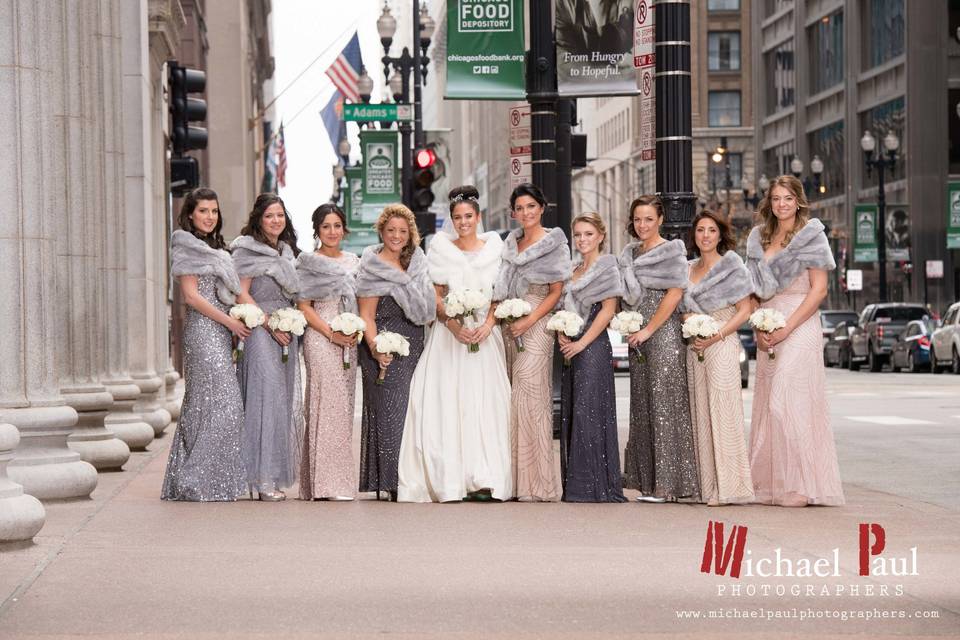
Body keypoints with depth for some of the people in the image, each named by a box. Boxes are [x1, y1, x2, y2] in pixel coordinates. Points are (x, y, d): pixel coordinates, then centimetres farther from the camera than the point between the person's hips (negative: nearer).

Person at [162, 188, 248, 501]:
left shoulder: (214, 248, 21)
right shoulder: (186, 247, -6)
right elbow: (191, 295, -12)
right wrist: (229, 321, -12)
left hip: (219, 331, 9)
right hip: (203, 330, -9)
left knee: (201, 405, 7)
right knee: (222, 402, -12)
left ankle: (188, 481, 9)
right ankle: (203, 480, -10)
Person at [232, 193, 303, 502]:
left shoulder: (287, 251, 18)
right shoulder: (247, 249, -3)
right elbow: (242, 295, -9)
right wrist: (270, 325, -15)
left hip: (286, 332, 7)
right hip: (259, 329, -7)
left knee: (287, 401, 4)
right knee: (265, 395, -13)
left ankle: (277, 474, 8)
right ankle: (263, 479, -14)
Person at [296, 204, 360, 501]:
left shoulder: (353, 262, 17)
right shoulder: (308, 262, 2)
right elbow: (304, 307, -3)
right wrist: (332, 334, -12)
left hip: (349, 340, 6)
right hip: (320, 338, -6)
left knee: (343, 404, 3)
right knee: (328, 401, -13)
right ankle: (327, 482, -15)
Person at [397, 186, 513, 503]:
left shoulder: (493, 248, 9)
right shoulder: (442, 248, 6)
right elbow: (436, 296, 4)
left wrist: (487, 325, -10)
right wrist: (454, 325, -11)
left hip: (484, 334, 1)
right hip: (449, 333, -1)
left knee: (485, 402, -6)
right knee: (448, 402, -9)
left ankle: (483, 478, -7)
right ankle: (451, 478, -10)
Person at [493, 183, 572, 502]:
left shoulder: (553, 242, 0)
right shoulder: (510, 243, 18)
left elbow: (555, 292, -4)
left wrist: (528, 321, -14)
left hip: (535, 327, -6)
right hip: (507, 328, 6)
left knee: (529, 397, -13)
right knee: (511, 398, 2)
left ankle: (536, 483, -12)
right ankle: (513, 478, 4)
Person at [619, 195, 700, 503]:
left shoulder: (672, 250, -4)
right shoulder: (630, 253, 17)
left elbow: (674, 293, -12)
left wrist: (648, 330, -14)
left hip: (664, 334, -7)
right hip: (638, 336, 7)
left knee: (664, 404, -9)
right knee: (641, 406, 6)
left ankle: (667, 483, -9)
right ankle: (648, 481, 9)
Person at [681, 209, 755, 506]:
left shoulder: (731, 264, 0)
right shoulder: (688, 268, 17)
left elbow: (745, 310, -5)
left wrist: (717, 336, -14)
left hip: (722, 345, -6)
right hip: (694, 347, 6)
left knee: (722, 412, -10)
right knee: (700, 413, 3)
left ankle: (728, 486, -11)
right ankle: (707, 486, 5)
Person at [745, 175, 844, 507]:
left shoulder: (811, 235, -2)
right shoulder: (759, 237, 15)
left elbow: (819, 289, -7)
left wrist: (787, 328, -14)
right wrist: (759, 327, 0)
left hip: (799, 326, -6)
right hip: (767, 328, 6)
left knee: (786, 401, -14)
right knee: (768, 403, 4)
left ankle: (799, 484, -10)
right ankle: (769, 483, 7)